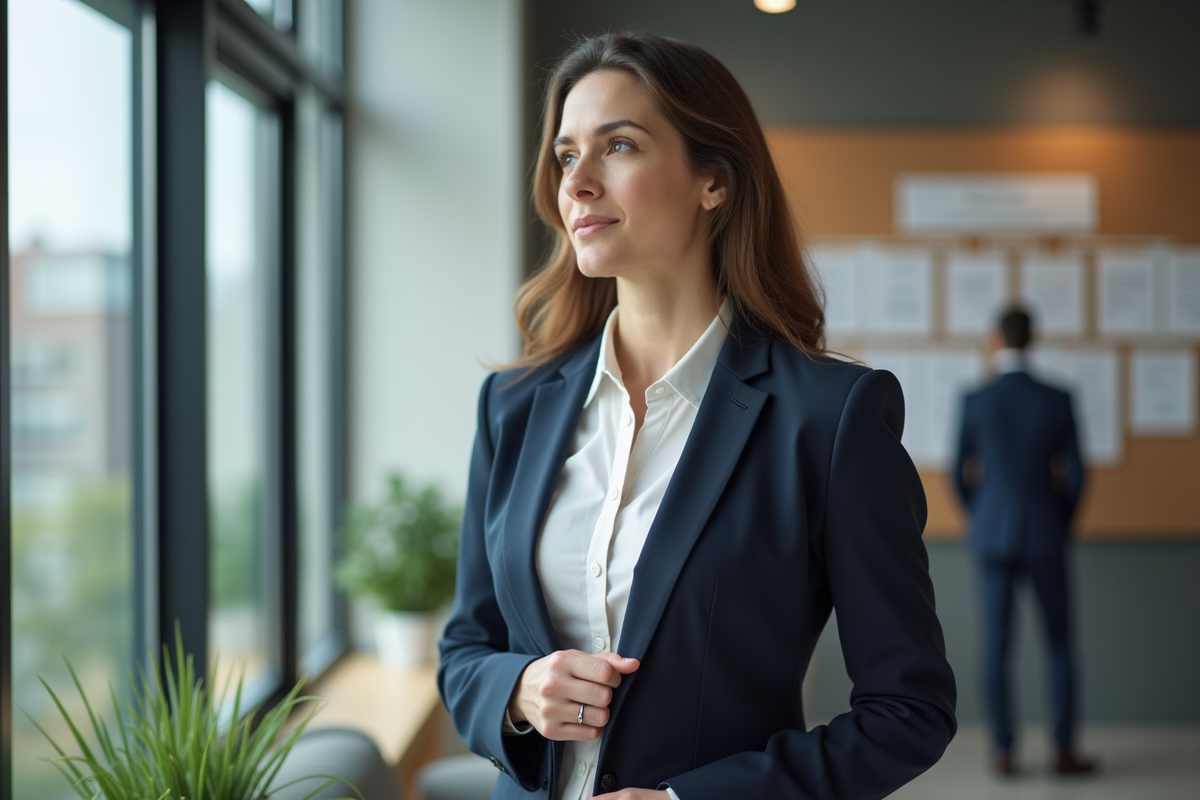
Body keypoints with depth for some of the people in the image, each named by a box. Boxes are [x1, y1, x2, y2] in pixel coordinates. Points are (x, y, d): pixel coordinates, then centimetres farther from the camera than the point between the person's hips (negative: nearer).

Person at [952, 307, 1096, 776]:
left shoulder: (974, 402, -6)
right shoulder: (1058, 401, -7)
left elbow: (961, 474, 0)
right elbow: (1074, 474, -5)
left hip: (994, 535, 1)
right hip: (1045, 537, -1)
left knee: (996, 644, 4)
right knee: (1060, 644, 11)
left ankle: (1004, 752, 6)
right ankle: (1065, 751, 12)